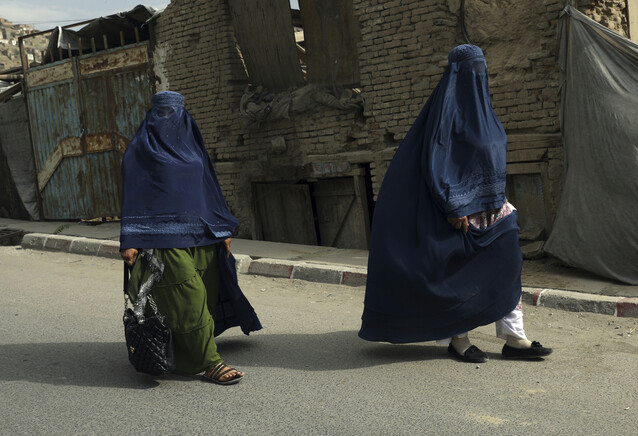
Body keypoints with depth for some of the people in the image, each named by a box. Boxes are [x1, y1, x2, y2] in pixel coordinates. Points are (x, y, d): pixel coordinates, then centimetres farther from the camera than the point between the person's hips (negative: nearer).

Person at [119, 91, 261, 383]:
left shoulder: (192, 145, 15)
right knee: (189, 298, -9)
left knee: (206, 293, 6)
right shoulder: (140, 148, 1)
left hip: (200, 233, 6)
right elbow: (132, 194, -3)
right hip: (165, 235, -5)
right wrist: (129, 241, -10)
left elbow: (208, 187, 17)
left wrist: (223, 228, 11)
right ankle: (209, 363, -5)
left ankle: (185, 348, 24)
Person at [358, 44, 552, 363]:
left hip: (490, 206, 9)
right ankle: (456, 339, 17)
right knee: (462, 274, 1)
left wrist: (497, 200, 20)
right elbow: (434, 160, -19)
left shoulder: (479, 104, 14)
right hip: (463, 208, -8)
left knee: (507, 266, 5)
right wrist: (454, 207, -22)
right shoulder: (447, 106, -13)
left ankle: (513, 338, 11)